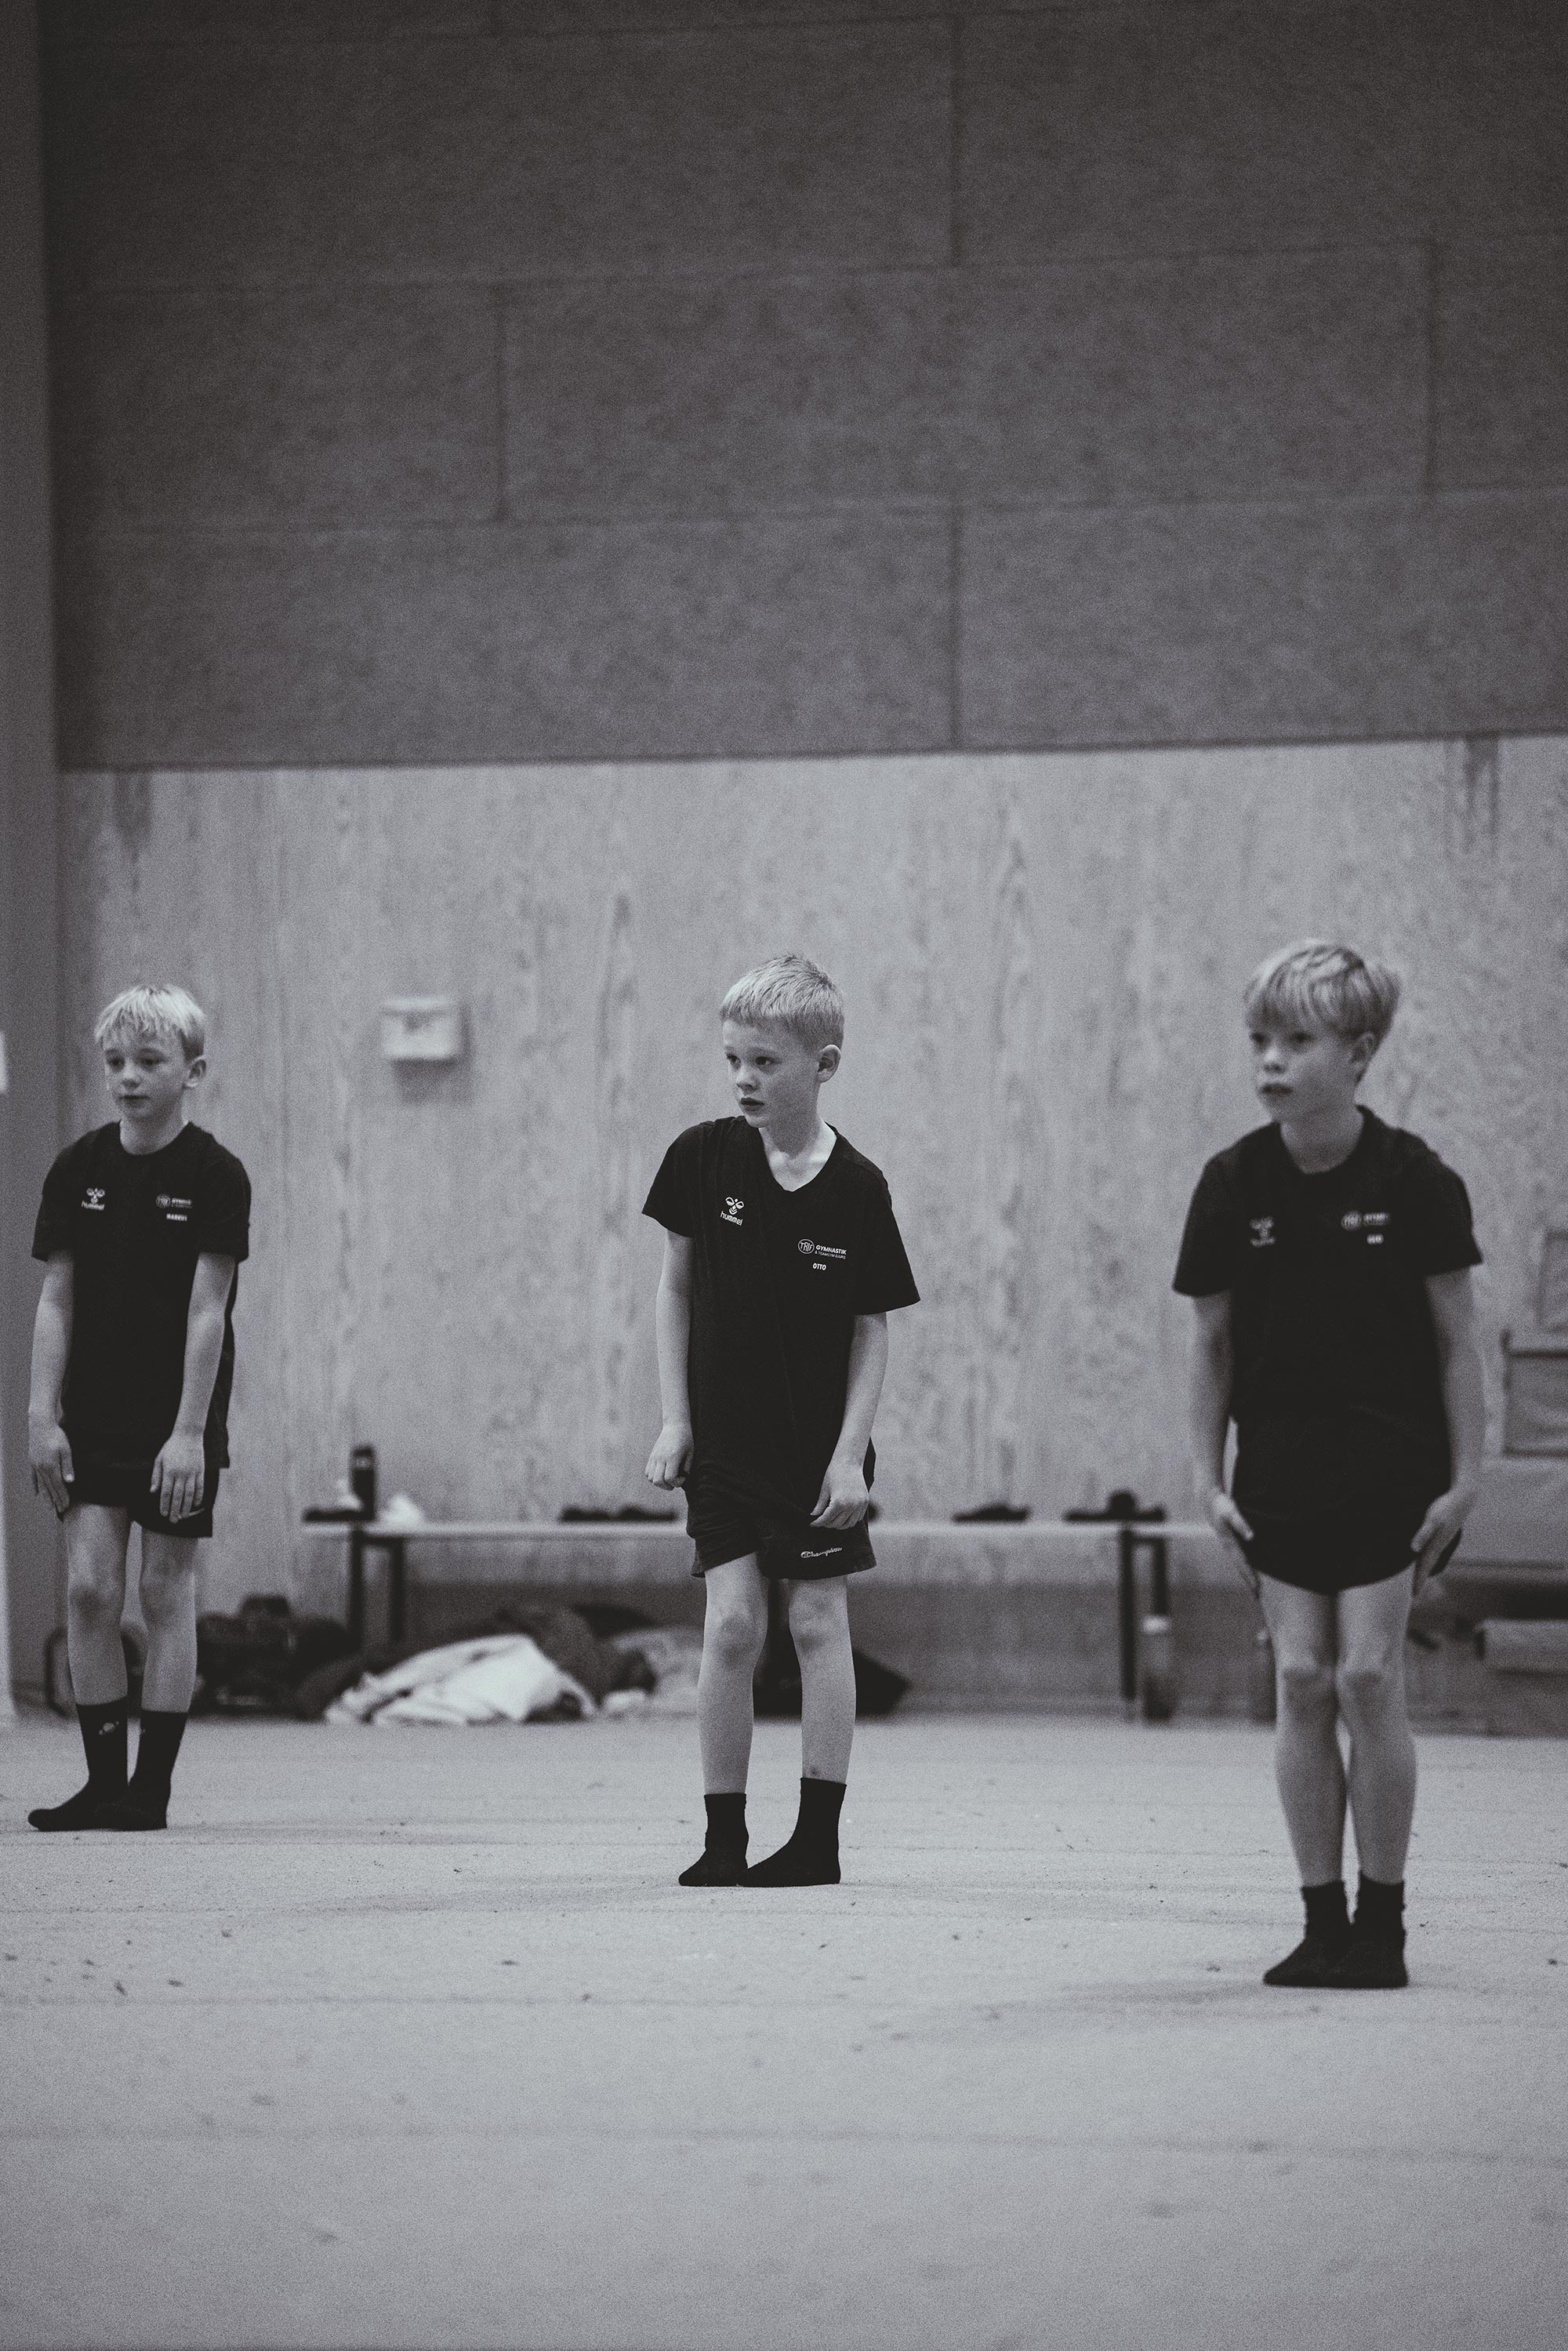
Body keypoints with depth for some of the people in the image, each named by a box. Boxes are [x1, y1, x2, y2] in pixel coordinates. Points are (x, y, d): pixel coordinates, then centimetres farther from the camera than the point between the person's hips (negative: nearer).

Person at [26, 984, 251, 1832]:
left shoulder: (215, 1176, -7)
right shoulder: (79, 1169, 3)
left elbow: (207, 1309, -10)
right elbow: (56, 1299, 4)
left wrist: (189, 1430, -14)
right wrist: (43, 1416, -2)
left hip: (177, 1418, -3)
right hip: (91, 1414, 3)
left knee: (165, 1591, 0)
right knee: (89, 1586, -3)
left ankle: (151, 1787, 5)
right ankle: (103, 1780, 4)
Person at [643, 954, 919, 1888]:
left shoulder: (856, 1189, -10)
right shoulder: (704, 1156, -4)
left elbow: (873, 1330, -4)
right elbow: (678, 1287, 5)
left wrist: (850, 1453, -10)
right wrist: (675, 1416, 0)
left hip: (819, 1446, -1)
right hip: (723, 1438, 1)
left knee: (819, 1621, 1)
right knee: (732, 1625, -5)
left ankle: (819, 1837, 7)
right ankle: (724, 1837, 3)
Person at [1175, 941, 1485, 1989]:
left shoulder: (1414, 1180, -10)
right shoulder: (1236, 1184, -3)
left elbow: (1456, 1341, -4)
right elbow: (1214, 1340, 6)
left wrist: (1464, 1479, -6)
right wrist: (1209, 1474, 3)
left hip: (1390, 1464, -3)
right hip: (1279, 1465, 3)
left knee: (1369, 1676, -7)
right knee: (1303, 1679, 1)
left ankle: (1383, 1922, 5)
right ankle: (1323, 1921, 9)